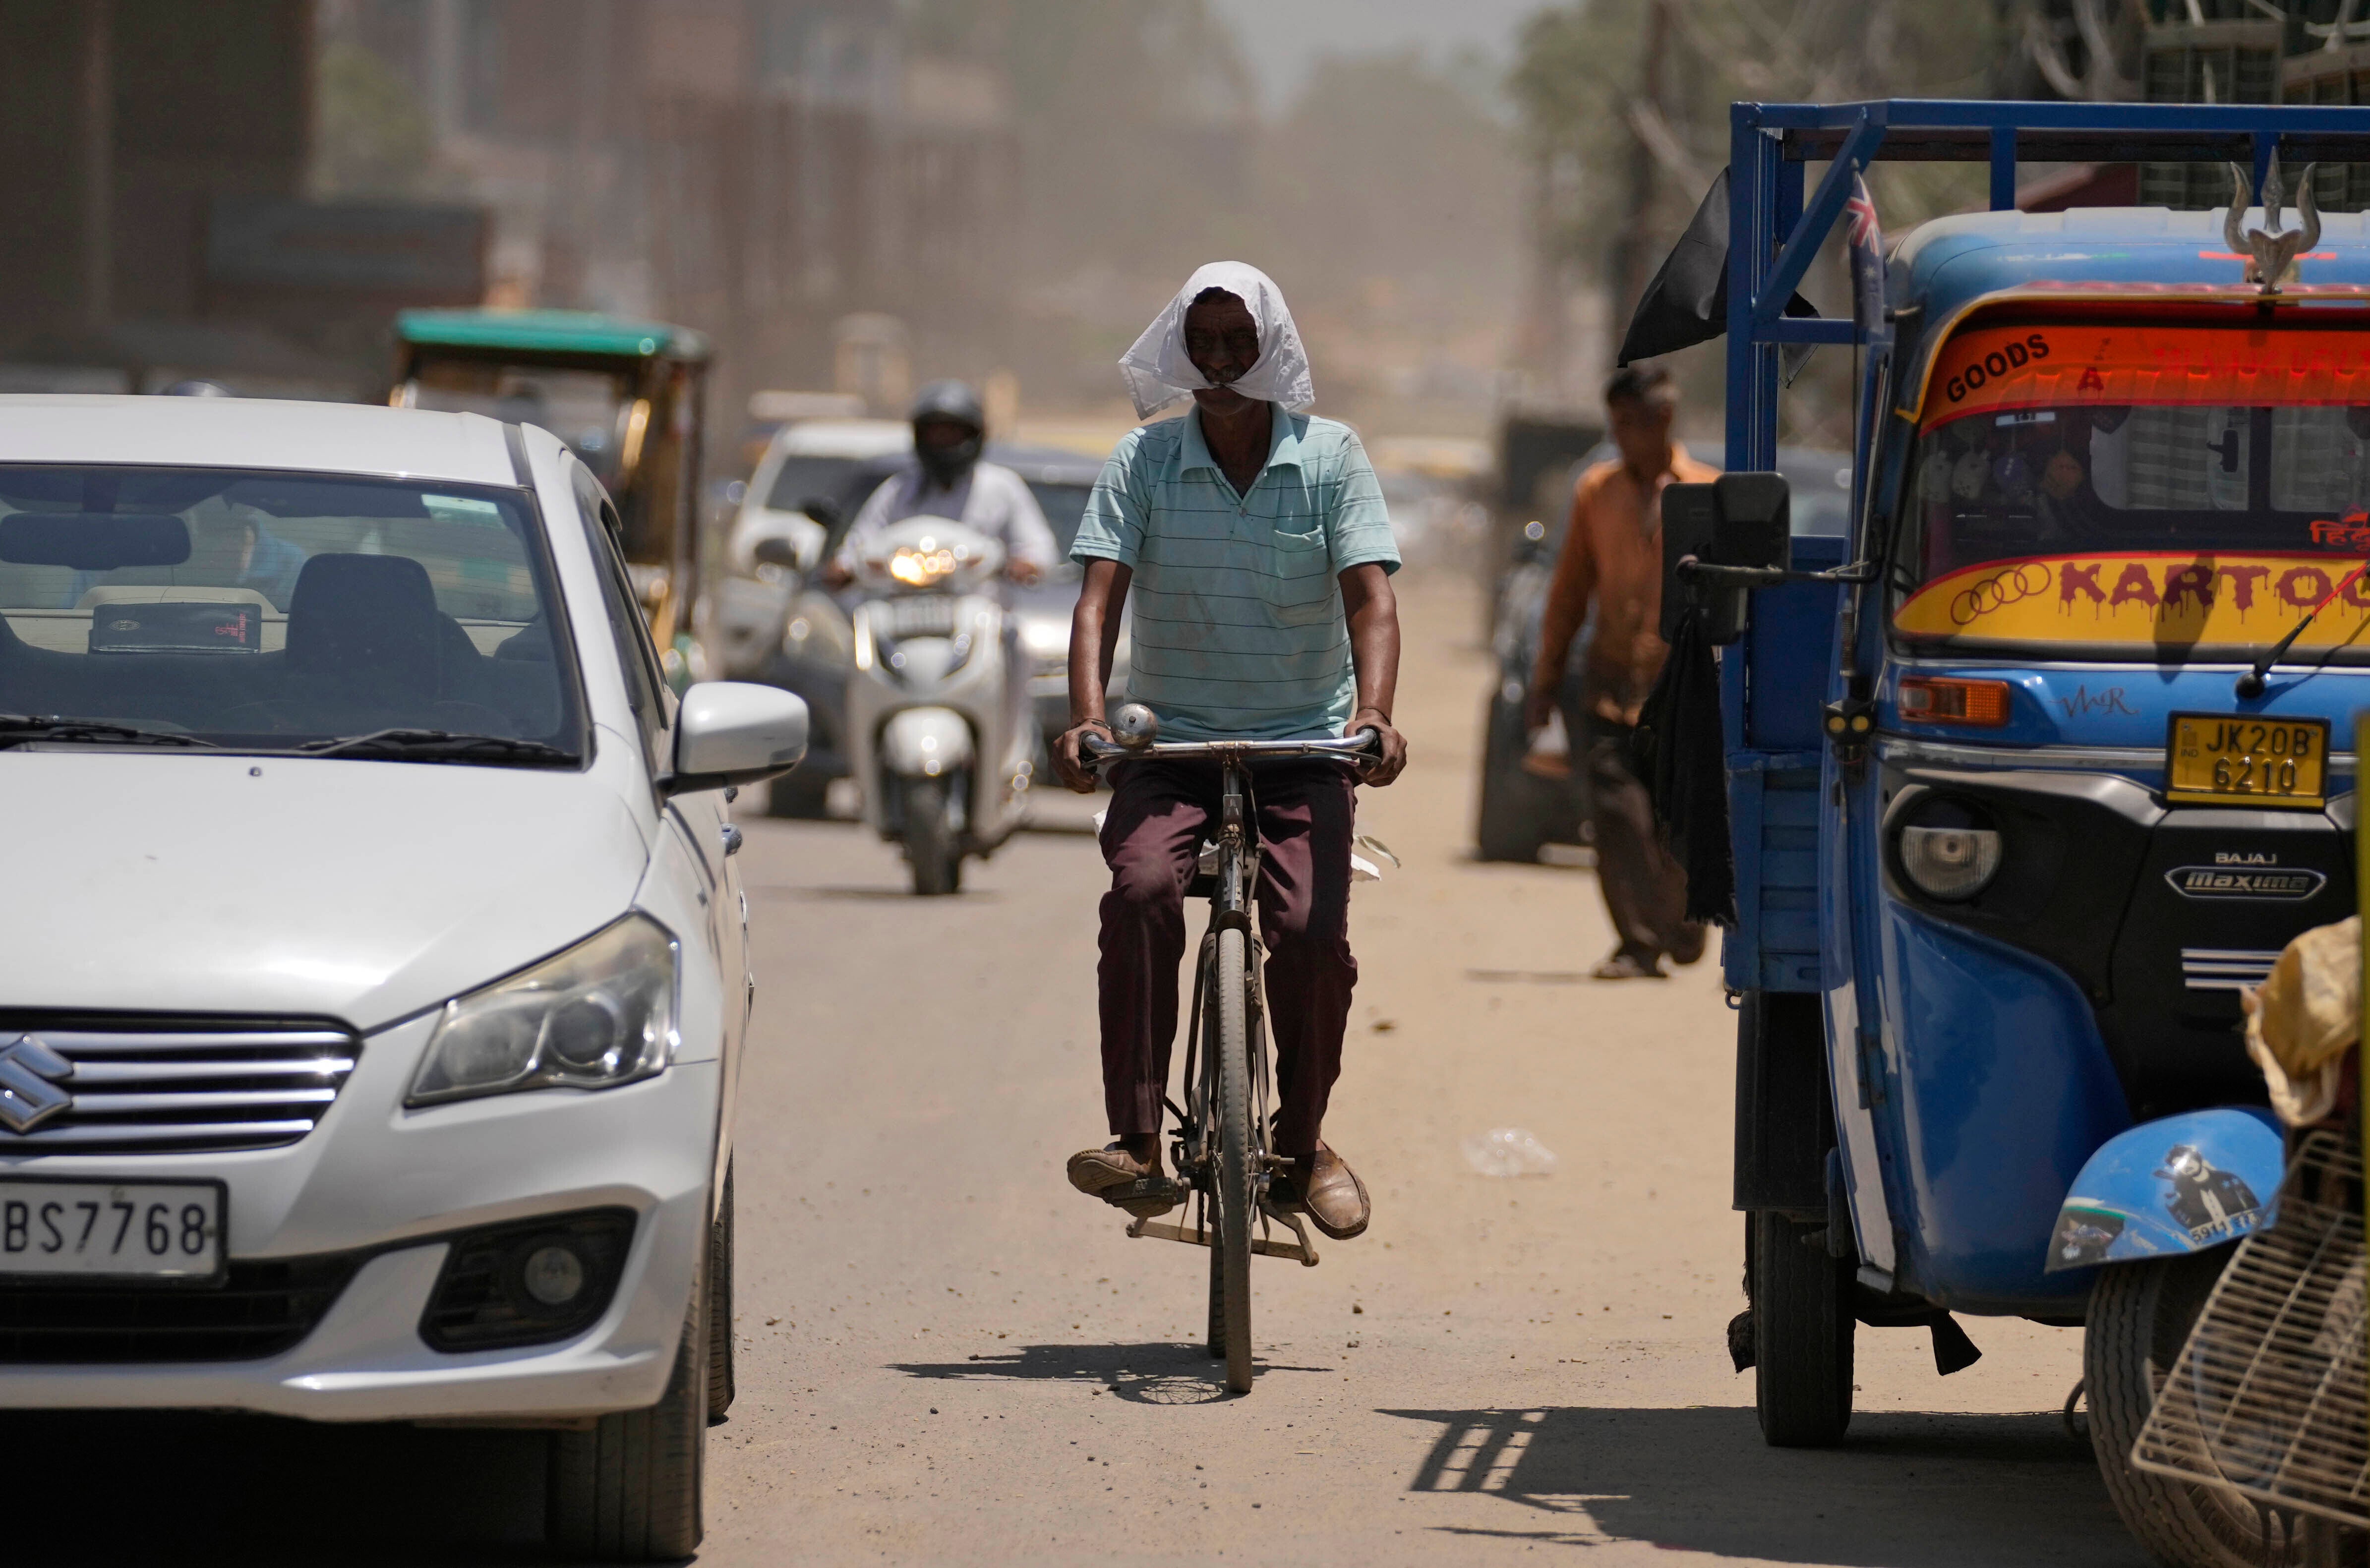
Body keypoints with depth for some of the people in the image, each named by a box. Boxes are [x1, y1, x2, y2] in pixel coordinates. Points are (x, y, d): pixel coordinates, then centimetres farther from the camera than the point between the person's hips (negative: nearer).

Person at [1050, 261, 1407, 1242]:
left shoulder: (1330, 459, 1)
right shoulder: (1144, 460, 2)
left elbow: (1371, 600, -9)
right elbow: (1098, 598, -7)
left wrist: (1374, 713, -28)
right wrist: (1087, 718, -26)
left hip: (1304, 745, 0)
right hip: (1170, 741, 0)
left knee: (1311, 931, -20)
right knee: (1142, 889, -29)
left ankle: (1303, 1143, 4)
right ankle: (1136, 1136, -25)